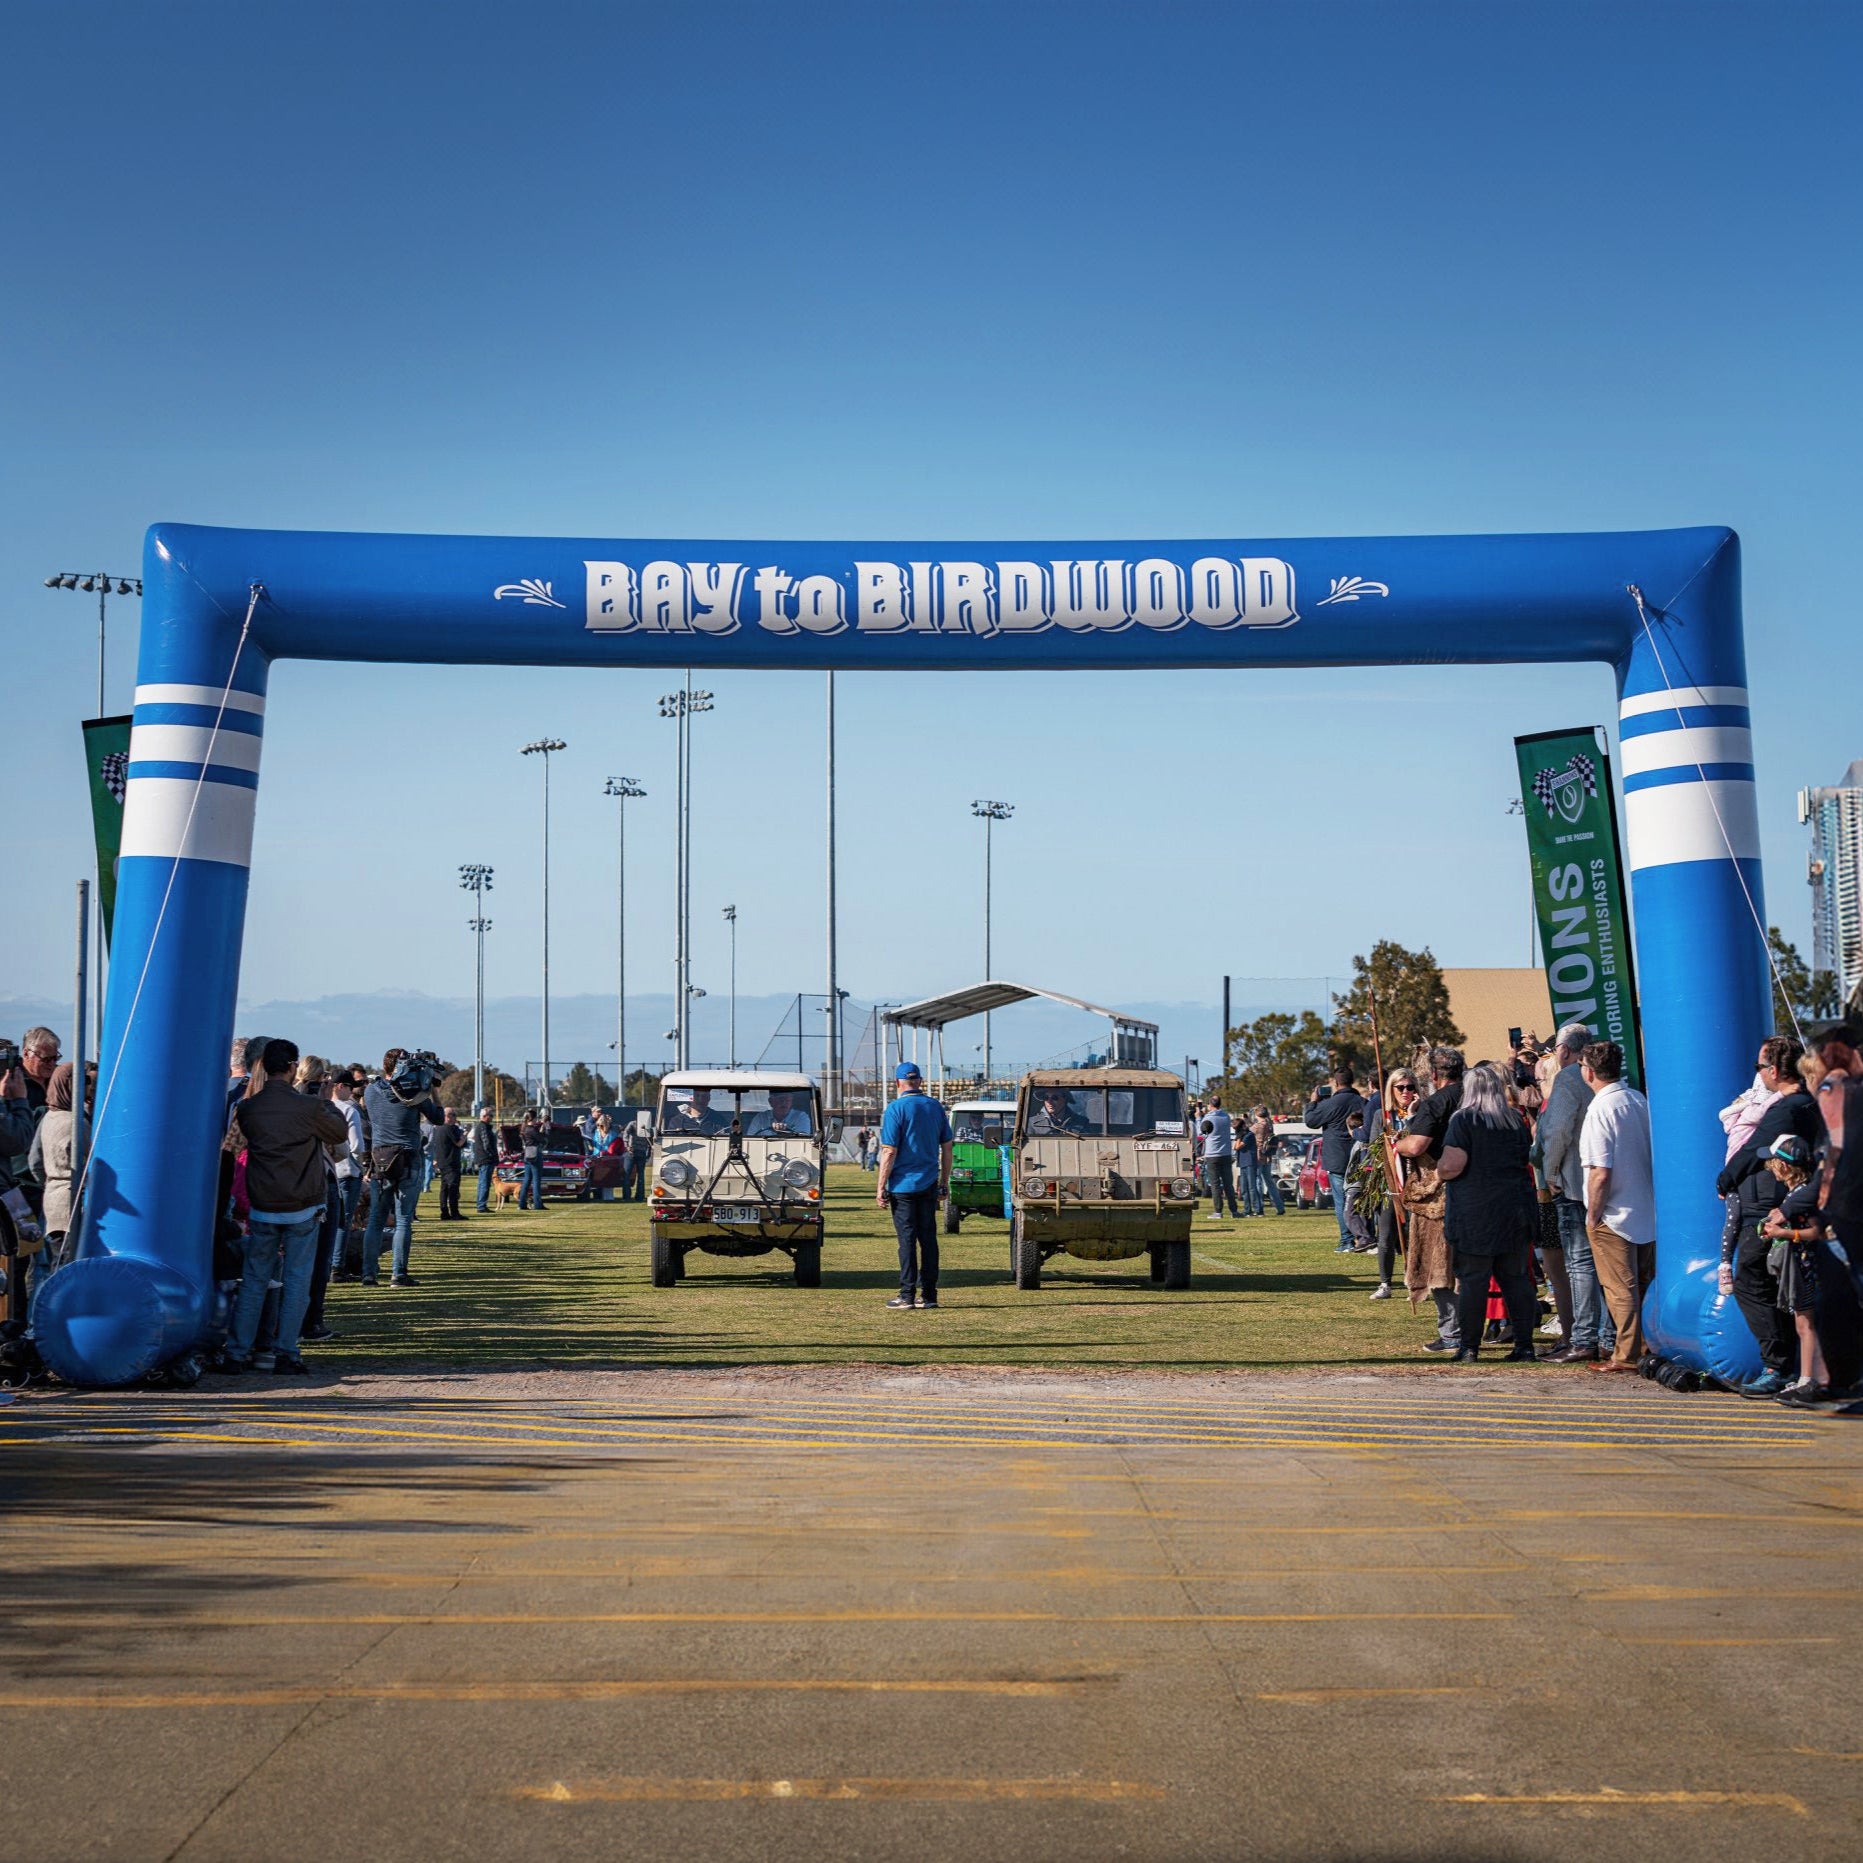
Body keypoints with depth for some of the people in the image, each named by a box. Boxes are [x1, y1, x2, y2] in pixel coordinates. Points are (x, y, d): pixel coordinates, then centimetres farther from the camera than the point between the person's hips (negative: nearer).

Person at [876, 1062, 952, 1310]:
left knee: (907, 1239, -3)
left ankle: (907, 1294, -3)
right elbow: (947, 1148, 11)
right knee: (928, 1238, 8)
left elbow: (889, 1152, -13)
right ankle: (929, 1295, 9)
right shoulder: (935, 1107, 8)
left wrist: (881, 1187, -8)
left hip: (903, 1185, -5)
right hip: (929, 1185, 5)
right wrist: (944, 1183, 19)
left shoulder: (897, 1109, -9)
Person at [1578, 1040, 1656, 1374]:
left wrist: (1592, 1215, -11)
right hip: (1647, 1210, 8)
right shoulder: (1641, 1102, 4)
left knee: (1621, 1290, 0)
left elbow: (1600, 1172, -22)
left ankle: (1627, 1356, 5)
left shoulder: (1601, 1109, -18)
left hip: (1613, 1215, -8)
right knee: (1645, 1285, 15)